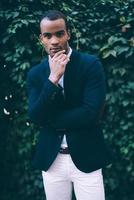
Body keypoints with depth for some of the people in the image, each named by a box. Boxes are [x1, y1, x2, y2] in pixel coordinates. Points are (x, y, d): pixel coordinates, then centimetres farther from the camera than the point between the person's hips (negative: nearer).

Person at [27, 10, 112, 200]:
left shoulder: (91, 64, -7)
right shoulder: (35, 73, 3)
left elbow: (91, 113, -17)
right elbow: (35, 117, -8)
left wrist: (49, 119, -9)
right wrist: (53, 78, -18)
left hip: (86, 158, -3)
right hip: (51, 160, 3)